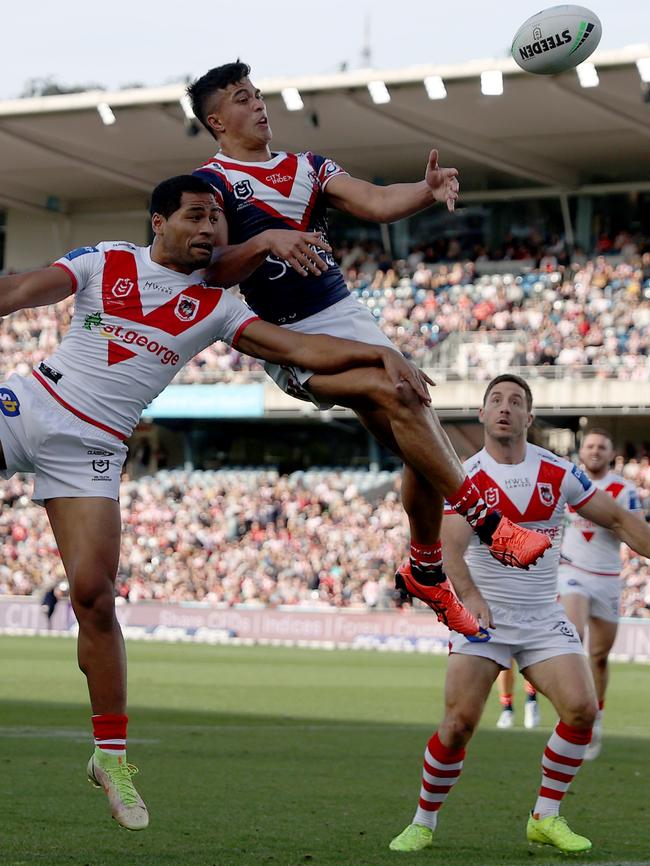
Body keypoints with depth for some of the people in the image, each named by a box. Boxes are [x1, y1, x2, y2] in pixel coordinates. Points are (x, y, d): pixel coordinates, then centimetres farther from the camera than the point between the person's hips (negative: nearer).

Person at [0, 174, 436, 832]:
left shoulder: (214, 308, 6)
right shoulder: (105, 262, 4)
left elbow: (302, 349, -1)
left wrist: (382, 353, -16)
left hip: (90, 448, -1)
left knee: (93, 595, -9)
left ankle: (111, 754, 0)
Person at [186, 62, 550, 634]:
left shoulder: (307, 168, 14)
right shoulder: (211, 183, -3)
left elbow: (376, 203, -2)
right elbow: (214, 271, -16)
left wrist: (428, 191, -22)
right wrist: (267, 240, -33)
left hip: (347, 316, 6)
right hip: (289, 336, -6)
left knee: (423, 446, 1)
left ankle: (425, 573, 22)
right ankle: (488, 523, -23)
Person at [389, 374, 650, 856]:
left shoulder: (559, 472, 2)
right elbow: (450, 544, -24)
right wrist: (470, 595, -42)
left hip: (544, 617, 3)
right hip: (483, 614, -3)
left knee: (581, 708, -14)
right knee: (460, 723, -14)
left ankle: (546, 818, 3)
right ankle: (423, 823, 4)